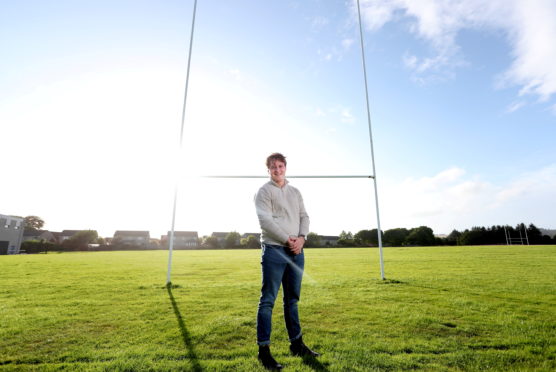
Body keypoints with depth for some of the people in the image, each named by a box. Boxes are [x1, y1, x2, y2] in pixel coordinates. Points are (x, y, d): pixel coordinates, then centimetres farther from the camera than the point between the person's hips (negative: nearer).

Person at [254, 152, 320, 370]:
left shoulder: (295, 192, 17)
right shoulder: (264, 191, -1)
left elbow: (304, 216, 12)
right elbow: (265, 221, -11)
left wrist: (301, 237, -6)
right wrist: (287, 240, -13)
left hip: (296, 251, 6)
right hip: (275, 250, -6)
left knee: (292, 299, 15)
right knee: (268, 300, -2)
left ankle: (296, 344, 28)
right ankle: (264, 350, 9)